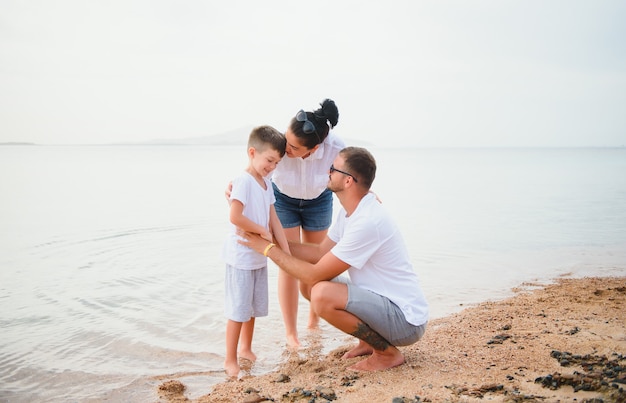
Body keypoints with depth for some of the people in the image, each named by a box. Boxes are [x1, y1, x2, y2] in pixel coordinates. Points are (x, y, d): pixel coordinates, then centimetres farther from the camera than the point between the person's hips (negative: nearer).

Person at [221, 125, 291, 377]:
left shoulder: (266, 183, 8)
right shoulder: (243, 181, -18)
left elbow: (274, 220, 8)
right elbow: (235, 217, -29)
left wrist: (286, 252, 4)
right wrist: (263, 231, -18)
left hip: (260, 257, 8)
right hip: (241, 257, -8)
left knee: (254, 307, 19)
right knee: (238, 310, 0)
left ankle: (245, 349, 36)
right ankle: (230, 360, 12)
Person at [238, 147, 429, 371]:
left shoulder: (367, 222, -28)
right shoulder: (350, 210, 3)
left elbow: (316, 274, -23)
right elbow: (322, 253, 11)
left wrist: (269, 249, -14)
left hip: (406, 320, -9)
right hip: (381, 300, 9)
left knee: (323, 294, -29)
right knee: (307, 285, 5)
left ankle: (388, 352, -7)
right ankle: (370, 340, 13)